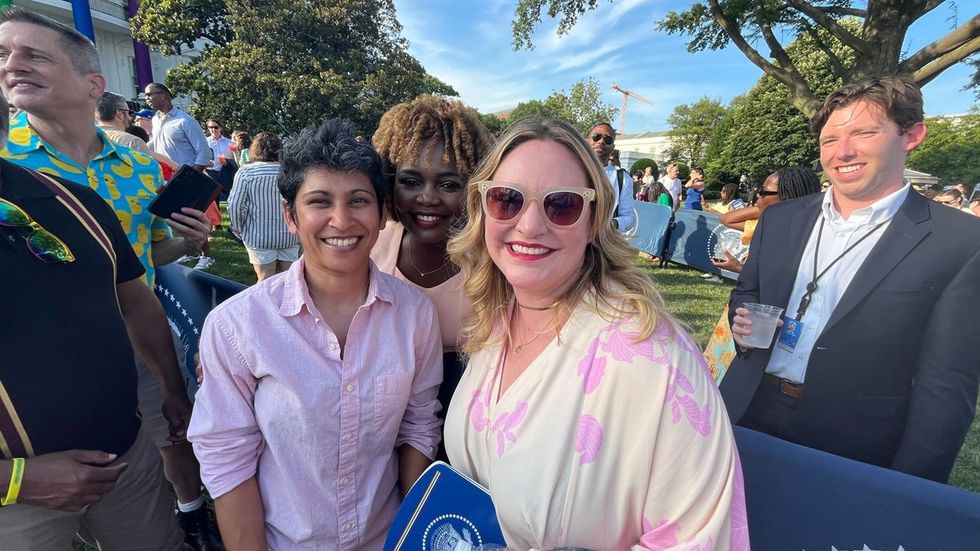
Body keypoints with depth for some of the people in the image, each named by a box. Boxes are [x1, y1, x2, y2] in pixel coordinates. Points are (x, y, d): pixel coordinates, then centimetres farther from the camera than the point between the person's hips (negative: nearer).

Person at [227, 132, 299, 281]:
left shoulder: (245, 172, -7)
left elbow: (234, 205, -11)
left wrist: (238, 228, 4)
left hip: (259, 236, -2)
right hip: (290, 235, 2)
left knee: (265, 278, 5)